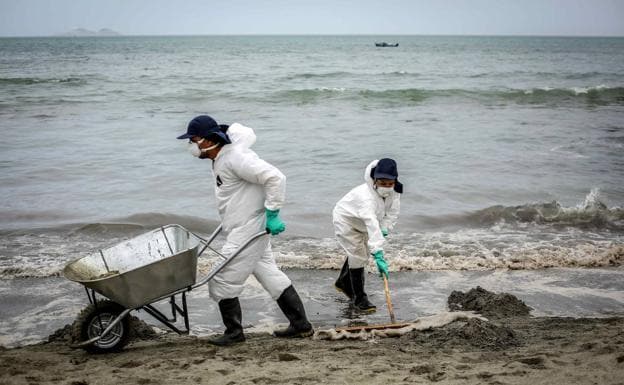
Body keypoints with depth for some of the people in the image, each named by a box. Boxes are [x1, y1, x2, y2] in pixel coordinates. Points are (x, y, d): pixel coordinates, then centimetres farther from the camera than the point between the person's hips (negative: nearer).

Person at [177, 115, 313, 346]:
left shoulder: (235, 157, -22)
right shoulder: (220, 159, 9)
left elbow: (275, 178, -26)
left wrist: (272, 214, -23)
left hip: (247, 231, -11)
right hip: (248, 230, 11)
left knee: (222, 281, -3)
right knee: (271, 275, 16)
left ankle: (234, 332, 10)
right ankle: (300, 325, 22)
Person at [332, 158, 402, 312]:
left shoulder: (394, 191, -21)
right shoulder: (366, 196, -44)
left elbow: (392, 212, -9)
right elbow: (372, 226, -53)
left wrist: (385, 229, -26)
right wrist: (379, 256, -59)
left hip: (362, 223, 8)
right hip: (345, 220, -8)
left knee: (360, 253, 21)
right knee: (358, 256, -14)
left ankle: (343, 283, 46)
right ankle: (359, 298, -2)